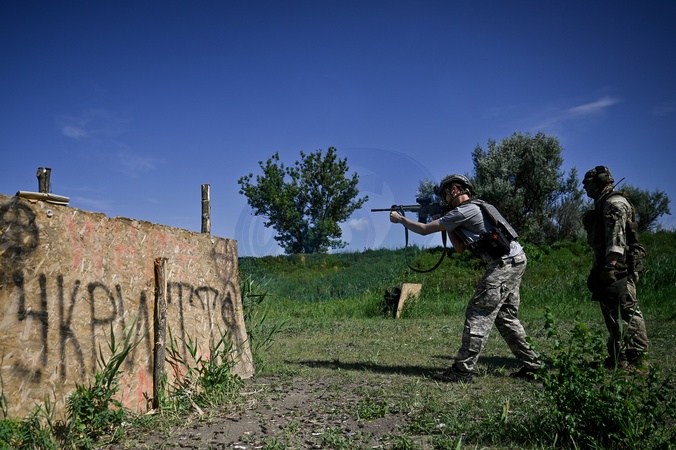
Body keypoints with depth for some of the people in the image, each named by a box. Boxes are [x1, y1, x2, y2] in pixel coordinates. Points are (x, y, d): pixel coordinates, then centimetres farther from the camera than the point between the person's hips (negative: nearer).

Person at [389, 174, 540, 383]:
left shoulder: (464, 211, -11)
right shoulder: (471, 210, 20)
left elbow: (424, 230, -8)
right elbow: (460, 248, 23)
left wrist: (399, 219, 6)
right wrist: (446, 225, 15)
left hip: (504, 264, -10)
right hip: (515, 262, 10)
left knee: (479, 313, -9)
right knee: (506, 316, 16)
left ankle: (462, 370, -7)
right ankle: (531, 365, 20)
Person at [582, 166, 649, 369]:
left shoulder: (615, 204, -9)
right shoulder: (603, 205, 22)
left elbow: (616, 236, -21)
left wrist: (610, 265, -28)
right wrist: (597, 269, 23)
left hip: (619, 267, -10)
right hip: (609, 269, 10)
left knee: (627, 311, -9)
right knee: (612, 313, 11)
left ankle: (637, 357, -7)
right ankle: (619, 358, 17)